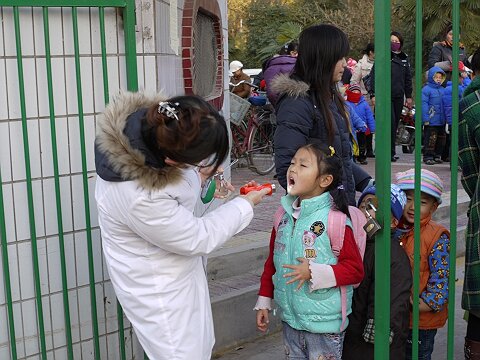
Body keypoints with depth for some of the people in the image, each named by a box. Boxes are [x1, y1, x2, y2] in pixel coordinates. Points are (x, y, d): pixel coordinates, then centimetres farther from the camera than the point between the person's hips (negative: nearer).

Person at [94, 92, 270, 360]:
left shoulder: (148, 119, -21)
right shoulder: (140, 198, -41)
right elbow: (198, 239, -22)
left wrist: (198, 176, -6)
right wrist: (245, 205, -10)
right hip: (158, 291, -8)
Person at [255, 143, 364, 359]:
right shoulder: (284, 215, 4)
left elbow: (355, 270, -15)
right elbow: (272, 261, 14)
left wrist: (314, 273, -25)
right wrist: (264, 302, 14)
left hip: (324, 324, -6)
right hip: (290, 317, 6)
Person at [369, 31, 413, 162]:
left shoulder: (405, 58, 14)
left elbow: (408, 78, 20)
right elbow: (374, 76, -6)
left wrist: (409, 96, 17)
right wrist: (373, 94, -12)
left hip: (399, 96, 5)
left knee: (395, 123, 7)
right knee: (390, 122, -12)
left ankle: (391, 151, 16)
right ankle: (390, 152, -8)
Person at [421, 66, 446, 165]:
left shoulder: (442, 90, 11)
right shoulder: (426, 89, -9)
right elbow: (423, 104, -12)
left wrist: (446, 117, 14)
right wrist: (425, 119, -16)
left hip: (441, 121, 7)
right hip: (431, 121, -7)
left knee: (441, 138, 12)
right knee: (430, 139, -6)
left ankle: (437, 156, 23)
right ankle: (428, 157, 2)